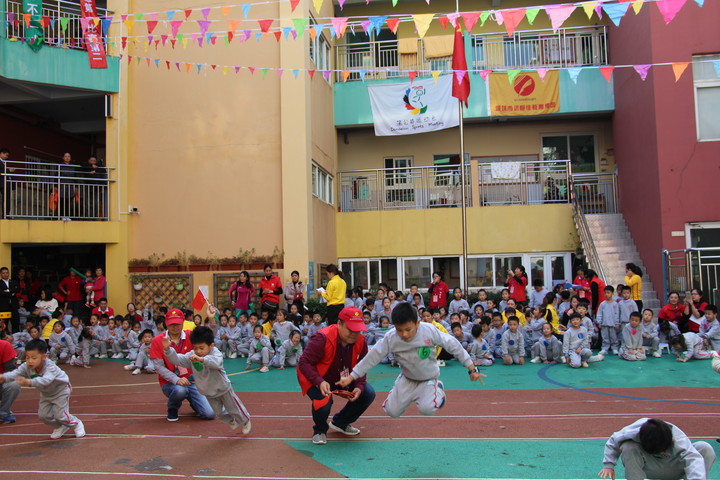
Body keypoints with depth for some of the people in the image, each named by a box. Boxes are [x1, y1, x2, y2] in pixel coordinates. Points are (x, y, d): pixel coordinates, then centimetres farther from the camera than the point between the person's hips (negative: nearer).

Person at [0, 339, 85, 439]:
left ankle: (77, 424, 19)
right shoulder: (26, 367, -22)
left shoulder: (50, 367, -40)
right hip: (46, 393, 7)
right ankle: (60, 427, 30)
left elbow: (45, 380, -57)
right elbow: (15, 373, -37)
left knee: (60, 414, -10)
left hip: (60, 390, -7)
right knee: (43, 415, 3)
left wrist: (29, 382, -74)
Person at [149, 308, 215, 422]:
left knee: (209, 414, -12)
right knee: (179, 390, -39)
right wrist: (177, 380, -24)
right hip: (169, 382, -2)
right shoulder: (157, 341, -6)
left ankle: (193, 402, 25)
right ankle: (172, 409, -2)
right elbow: (158, 367, -11)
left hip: (190, 381, 2)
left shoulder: (190, 336, -2)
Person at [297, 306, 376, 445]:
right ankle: (320, 430, 3)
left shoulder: (361, 341, -12)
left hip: (343, 379, 6)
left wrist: (359, 387, -20)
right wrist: (320, 382, -41)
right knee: (323, 401, -35)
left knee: (368, 394, -8)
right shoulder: (322, 338, -31)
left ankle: (340, 423, 18)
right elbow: (304, 363, -28)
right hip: (315, 379, -6)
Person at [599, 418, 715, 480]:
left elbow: (693, 458, -53)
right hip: (649, 469, 0)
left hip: (674, 468, 0)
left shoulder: (679, 439, -37)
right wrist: (609, 465, -22)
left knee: (706, 449, -26)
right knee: (628, 447, -34)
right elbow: (613, 441, -15)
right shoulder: (634, 431, -33)